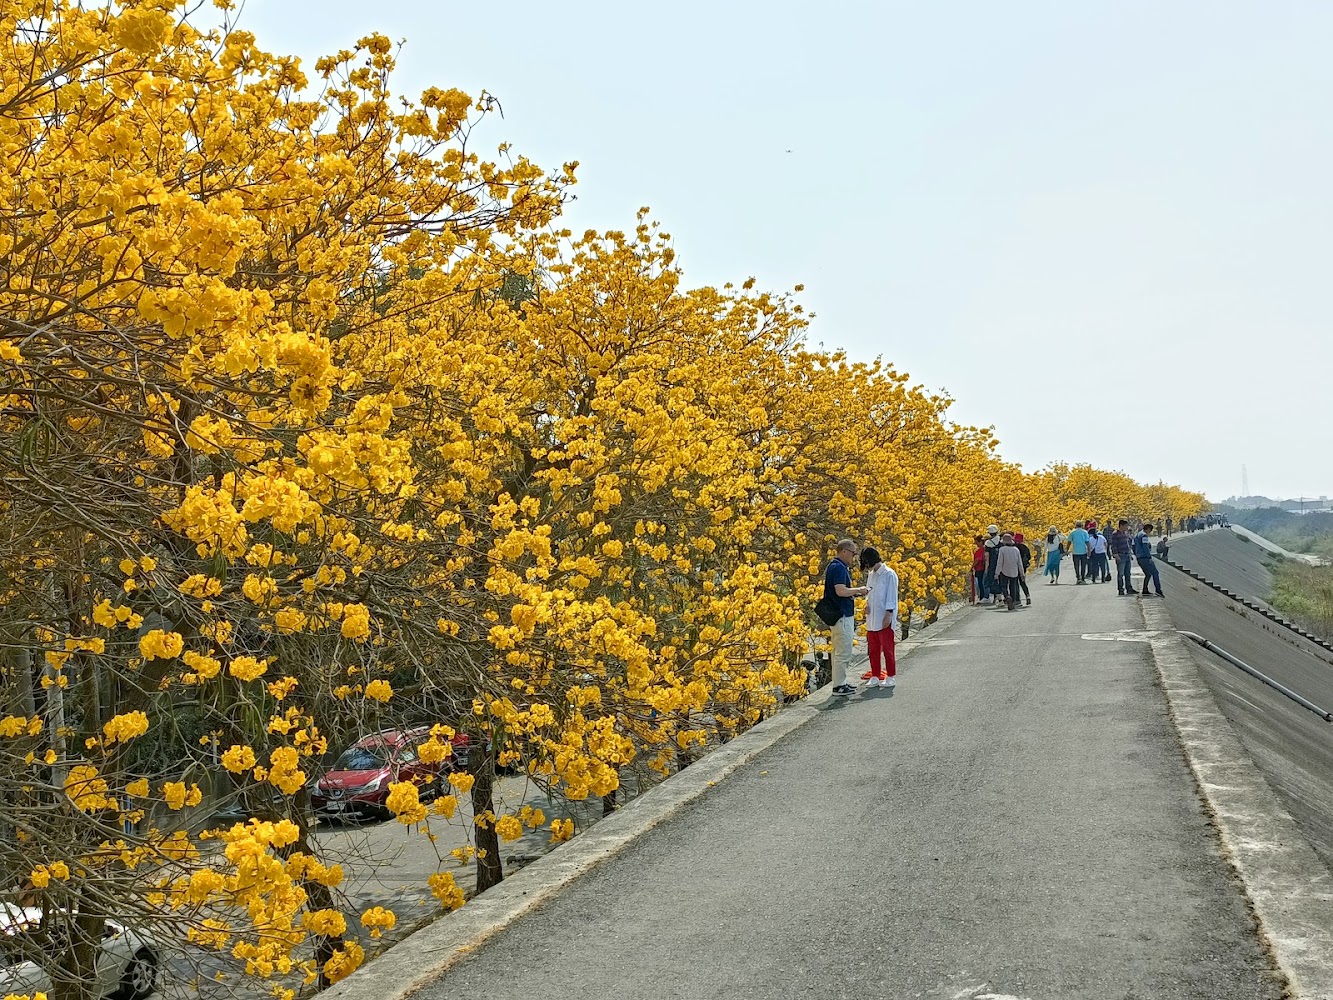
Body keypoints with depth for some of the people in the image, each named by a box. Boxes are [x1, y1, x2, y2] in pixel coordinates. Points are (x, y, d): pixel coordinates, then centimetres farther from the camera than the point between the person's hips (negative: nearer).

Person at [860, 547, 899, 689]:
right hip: (872, 619, 7)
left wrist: (888, 615, -15)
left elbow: (891, 596, -11)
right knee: (873, 649, 9)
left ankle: (891, 677, 8)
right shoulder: (871, 575, 12)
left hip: (884, 620, -7)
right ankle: (875, 677, 16)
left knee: (887, 648, 0)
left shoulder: (889, 574, -9)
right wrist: (867, 605, 2)